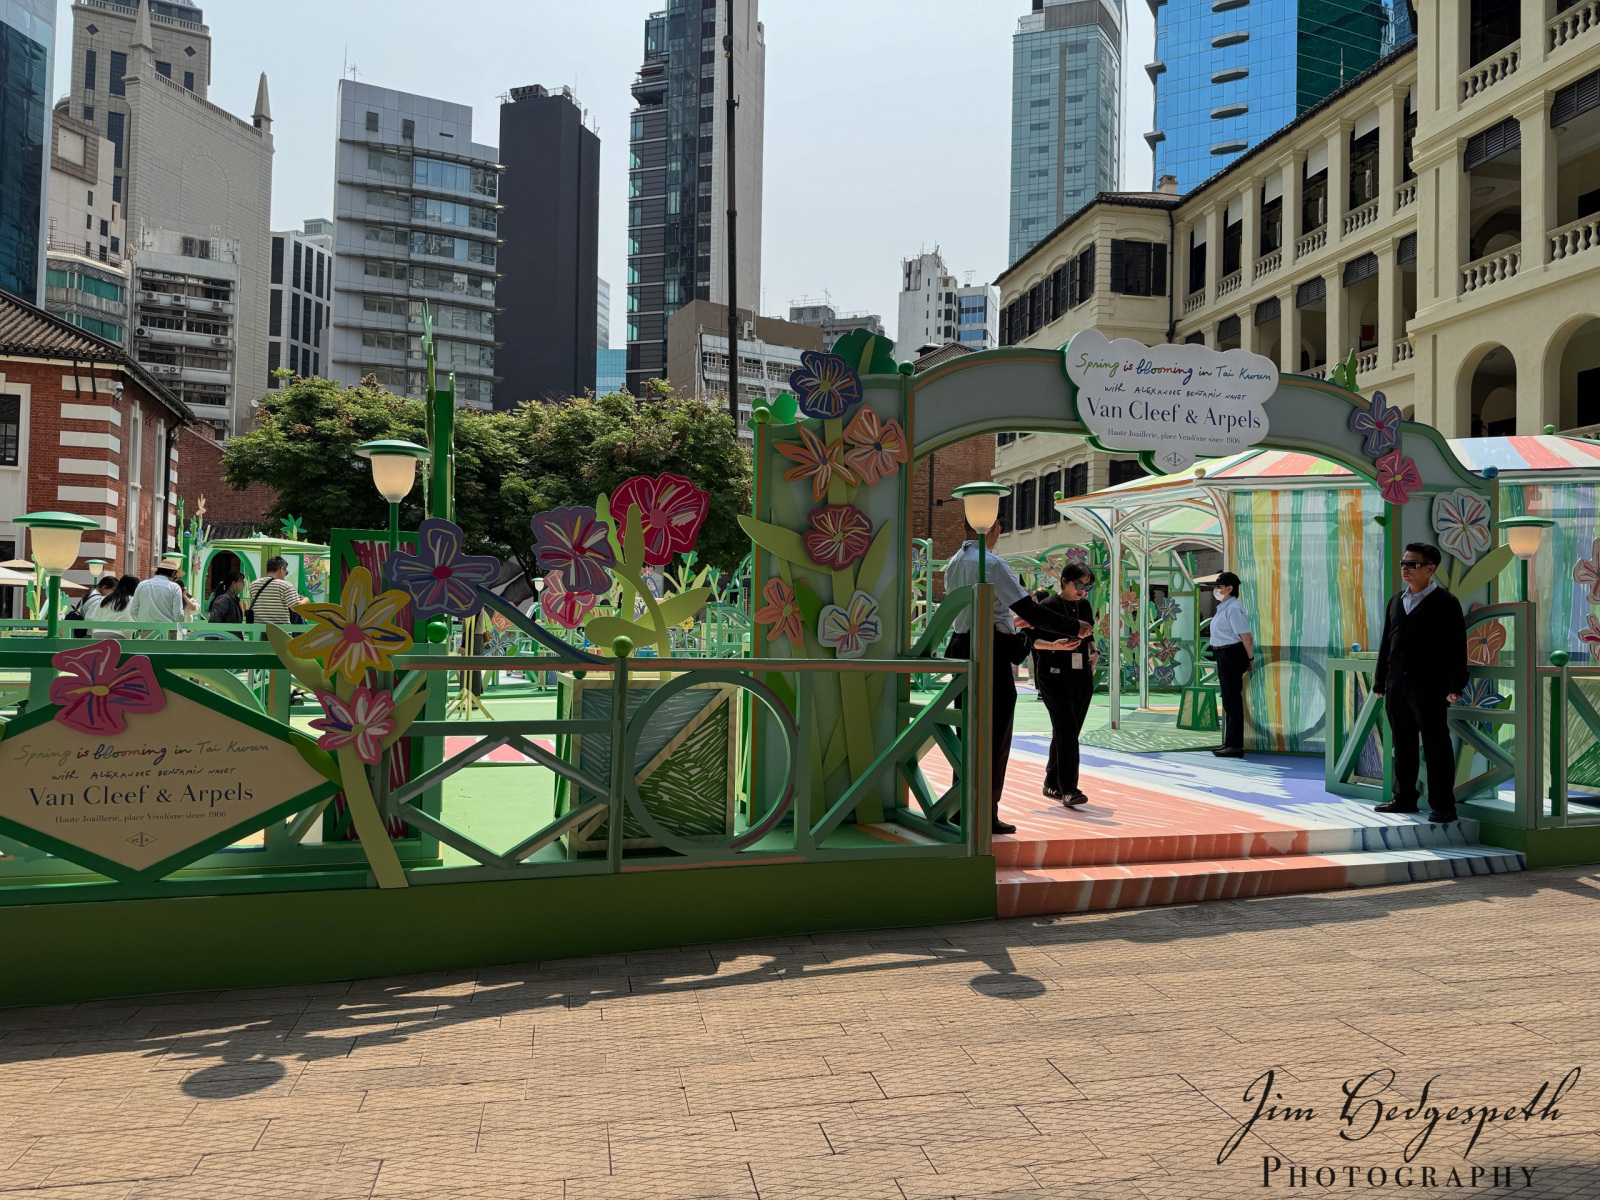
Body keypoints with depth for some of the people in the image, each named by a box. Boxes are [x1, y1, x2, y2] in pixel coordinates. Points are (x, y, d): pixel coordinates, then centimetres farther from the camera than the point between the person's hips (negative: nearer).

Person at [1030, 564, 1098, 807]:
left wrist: (1091, 650, 5)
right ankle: (1068, 789, -16)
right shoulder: (1049, 606, -7)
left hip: (1081, 677, 7)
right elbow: (1034, 640, -8)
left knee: (1066, 732, 9)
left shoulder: (1084, 606, 13)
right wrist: (1055, 645, -26)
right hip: (1055, 676, -7)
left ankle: (1052, 783, 20)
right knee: (1066, 730, -14)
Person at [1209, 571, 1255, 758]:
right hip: (1224, 656, 11)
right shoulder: (1223, 607, 15)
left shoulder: (1233, 609, -17)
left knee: (1232, 700, -5)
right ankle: (1229, 743, 25)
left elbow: (1247, 637, -20)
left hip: (1232, 655, -11)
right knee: (1229, 699, 16)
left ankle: (1235, 746, 1)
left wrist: (1250, 659, -13)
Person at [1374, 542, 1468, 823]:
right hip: (1397, 686, 6)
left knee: (1436, 746, -1)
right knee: (1403, 745, 12)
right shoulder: (1396, 601, 15)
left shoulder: (1445, 603, -4)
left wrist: (1454, 685, -15)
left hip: (1429, 687, -6)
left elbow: (1456, 647, -8)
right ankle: (1404, 798, 21)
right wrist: (1380, 681, 14)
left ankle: (1442, 805, 6)